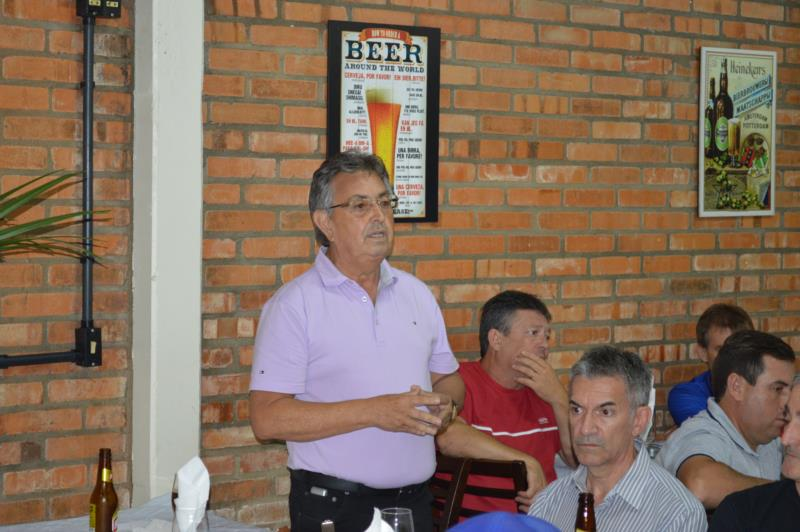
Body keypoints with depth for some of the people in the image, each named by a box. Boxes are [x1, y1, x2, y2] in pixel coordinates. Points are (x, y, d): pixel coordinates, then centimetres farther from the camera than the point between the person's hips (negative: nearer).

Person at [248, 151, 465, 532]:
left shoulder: (416, 294, 11)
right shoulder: (294, 304, -8)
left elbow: (447, 378, 20)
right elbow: (267, 419, -16)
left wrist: (445, 405, -4)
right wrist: (374, 411, -21)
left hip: (415, 501, 5)